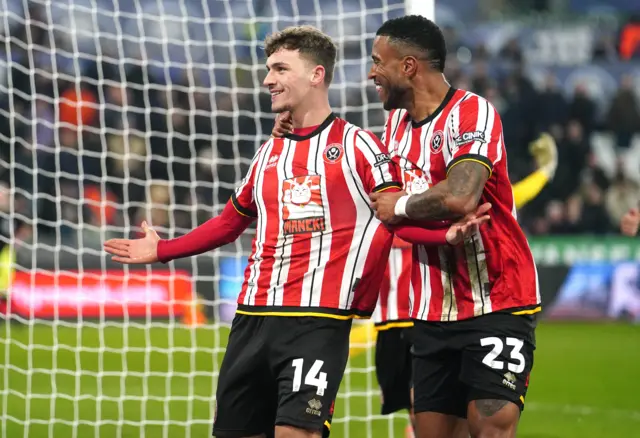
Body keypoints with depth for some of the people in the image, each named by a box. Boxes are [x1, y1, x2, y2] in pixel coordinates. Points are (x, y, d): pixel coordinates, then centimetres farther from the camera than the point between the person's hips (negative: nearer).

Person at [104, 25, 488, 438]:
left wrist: (446, 233, -21)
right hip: (253, 315, 6)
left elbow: (397, 215, -2)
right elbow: (231, 221, 28)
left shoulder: (356, 145, 0)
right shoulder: (269, 152, 17)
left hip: (319, 317, -6)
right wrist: (162, 250, 28)